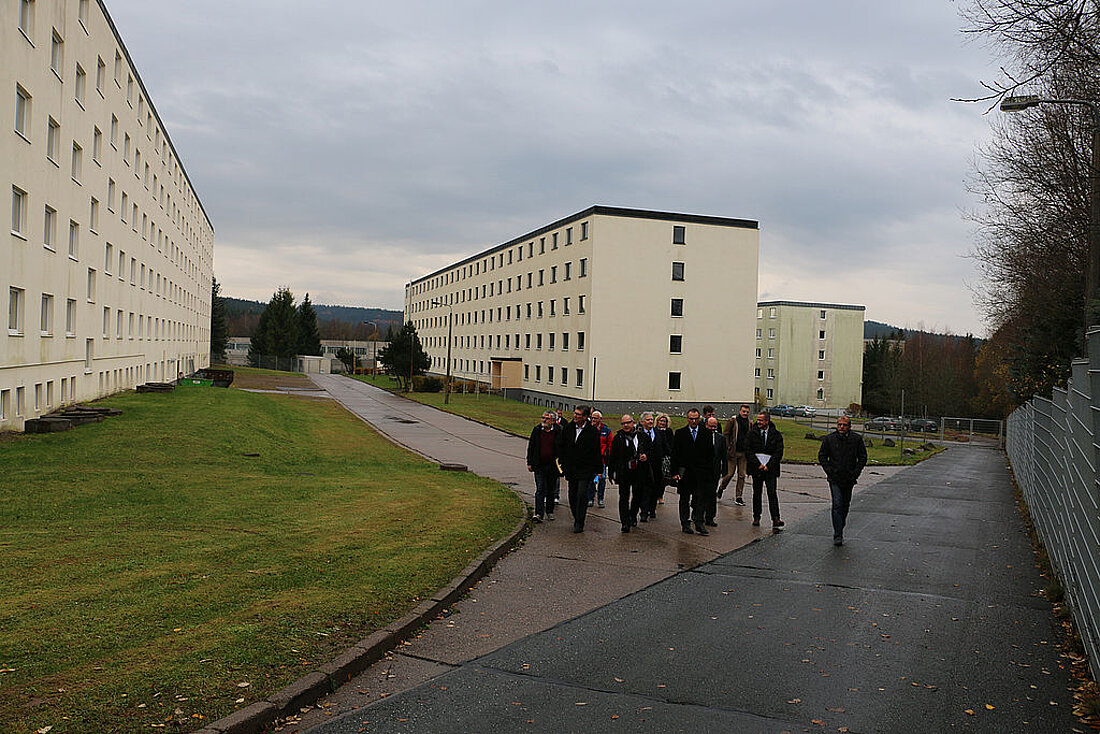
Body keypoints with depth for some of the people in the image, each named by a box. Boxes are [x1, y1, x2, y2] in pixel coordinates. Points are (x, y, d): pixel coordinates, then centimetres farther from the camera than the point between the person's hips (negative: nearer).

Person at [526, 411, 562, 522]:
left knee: (551, 490, 12)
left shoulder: (558, 431, -4)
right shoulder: (536, 430, 2)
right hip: (539, 466, 0)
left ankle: (549, 512, 26)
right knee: (540, 490, -6)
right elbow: (531, 446, 8)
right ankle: (538, 514, -8)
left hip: (553, 466, 0)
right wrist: (529, 463, 5)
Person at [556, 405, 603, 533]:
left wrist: (598, 469, -7)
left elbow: (597, 452, -6)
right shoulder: (568, 428, 2)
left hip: (586, 470, -5)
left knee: (582, 495, -11)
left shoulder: (593, 431, -9)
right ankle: (577, 518, 27)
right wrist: (563, 462, 8)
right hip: (571, 469, 5)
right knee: (572, 495, 10)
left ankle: (579, 524, -5)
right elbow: (560, 445, 14)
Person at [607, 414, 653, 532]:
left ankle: (633, 516, 38)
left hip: (640, 472, 2)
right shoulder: (618, 438, 1)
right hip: (624, 472, -2)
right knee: (624, 498, -2)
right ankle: (625, 523, 1)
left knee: (638, 496, 14)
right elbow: (612, 456, 3)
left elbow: (650, 450, 12)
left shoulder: (642, 436, 3)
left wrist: (646, 456, -11)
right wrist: (611, 473, 1)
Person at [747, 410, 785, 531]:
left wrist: (768, 466, -10)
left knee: (772, 493, -9)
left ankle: (775, 520, -11)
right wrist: (758, 464, -9)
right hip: (756, 468, 2)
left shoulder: (776, 434, 2)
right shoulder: (752, 433, 4)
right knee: (757, 493, 7)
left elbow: (779, 453, -1)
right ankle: (756, 518, 17)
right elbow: (748, 450, 1)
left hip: (770, 469, -2)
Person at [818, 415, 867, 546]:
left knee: (845, 506, 12)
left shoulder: (857, 439, -1)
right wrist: (829, 471, -5)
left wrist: (855, 473, -4)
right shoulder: (829, 439, -3)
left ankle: (840, 529, 29)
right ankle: (837, 536, -12)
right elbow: (821, 456, 5)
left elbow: (863, 458, 5)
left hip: (849, 479, 2)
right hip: (834, 479, -2)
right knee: (837, 505, -12)